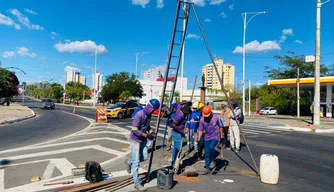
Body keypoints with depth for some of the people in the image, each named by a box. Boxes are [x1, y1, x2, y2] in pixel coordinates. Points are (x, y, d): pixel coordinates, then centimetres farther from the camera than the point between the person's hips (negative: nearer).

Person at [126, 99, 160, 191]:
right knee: (136, 162, -2)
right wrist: (146, 135, -26)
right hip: (135, 140, -8)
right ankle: (137, 183, 7)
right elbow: (134, 130, -26)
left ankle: (129, 162, 42)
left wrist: (150, 130, -6)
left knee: (144, 157, 16)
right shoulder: (139, 115, -26)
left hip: (143, 139, 8)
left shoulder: (149, 114, -1)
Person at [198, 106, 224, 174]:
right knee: (207, 153, 2)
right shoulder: (202, 120, -9)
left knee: (211, 147, -27)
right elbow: (200, 130, -2)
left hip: (215, 136, -3)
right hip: (207, 137, 3)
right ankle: (207, 168, 15)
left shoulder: (215, 118, -14)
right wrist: (199, 140, -7)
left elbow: (220, 127, 0)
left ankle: (213, 160, 0)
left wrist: (222, 137, 2)